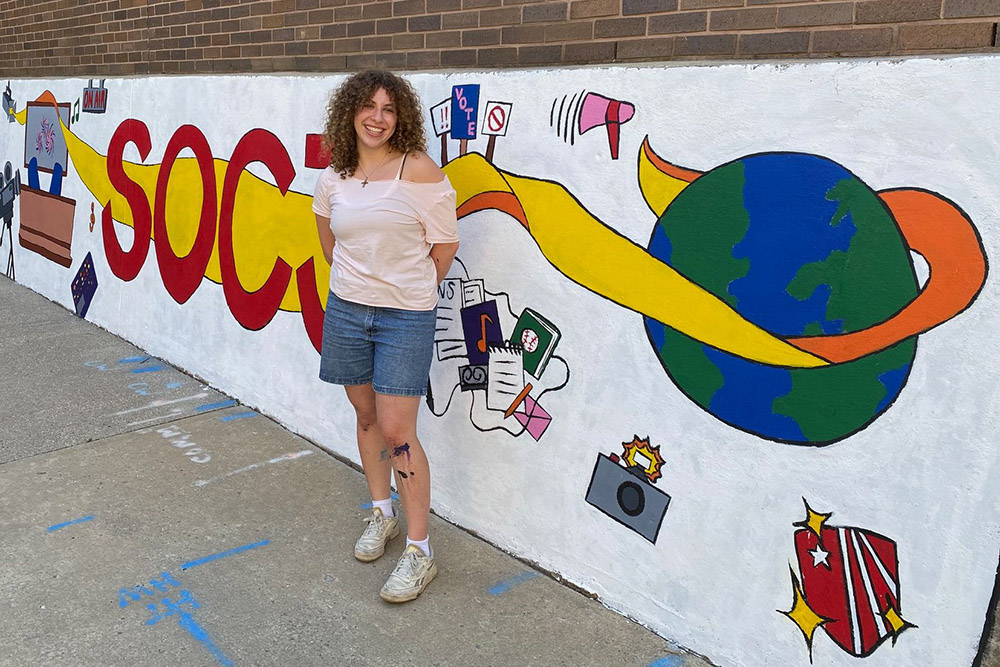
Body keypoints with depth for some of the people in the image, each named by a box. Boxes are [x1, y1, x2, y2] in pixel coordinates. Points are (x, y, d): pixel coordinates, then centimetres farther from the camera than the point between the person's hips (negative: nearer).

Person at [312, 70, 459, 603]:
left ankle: (418, 549, 6)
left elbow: (445, 245, -6)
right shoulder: (333, 177, 5)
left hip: (405, 316, -5)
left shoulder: (419, 170, -12)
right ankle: (381, 513, 36)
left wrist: (410, 290, 4)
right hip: (345, 308, 5)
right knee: (365, 415, 16)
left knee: (396, 431, -7)